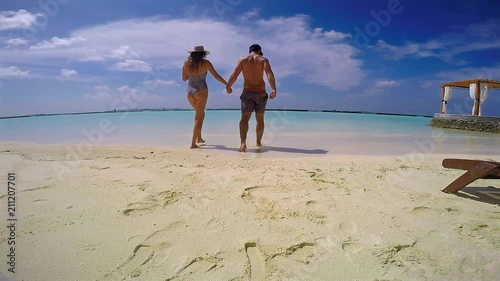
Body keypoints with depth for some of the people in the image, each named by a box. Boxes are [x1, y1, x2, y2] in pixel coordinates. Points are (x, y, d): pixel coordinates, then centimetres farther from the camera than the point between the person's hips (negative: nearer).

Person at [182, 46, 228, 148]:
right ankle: (193, 143, -4)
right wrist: (227, 84, 6)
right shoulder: (205, 63, -5)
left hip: (190, 91, 5)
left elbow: (184, 78, 13)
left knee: (200, 113, 24)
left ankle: (199, 138, 25)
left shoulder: (187, 63, 6)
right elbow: (216, 76, -3)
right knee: (199, 117, 0)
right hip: (201, 91, -5)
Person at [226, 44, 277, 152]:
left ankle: (243, 142, -30)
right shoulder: (263, 60, 4)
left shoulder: (242, 60, 6)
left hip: (247, 92, -1)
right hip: (261, 92, 1)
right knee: (260, 119, 16)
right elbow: (269, 73, -14)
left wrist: (228, 87, 11)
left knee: (244, 118, -9)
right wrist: (273, 89, -24)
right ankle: (258, 142, 29)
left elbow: (234, 75, -4)